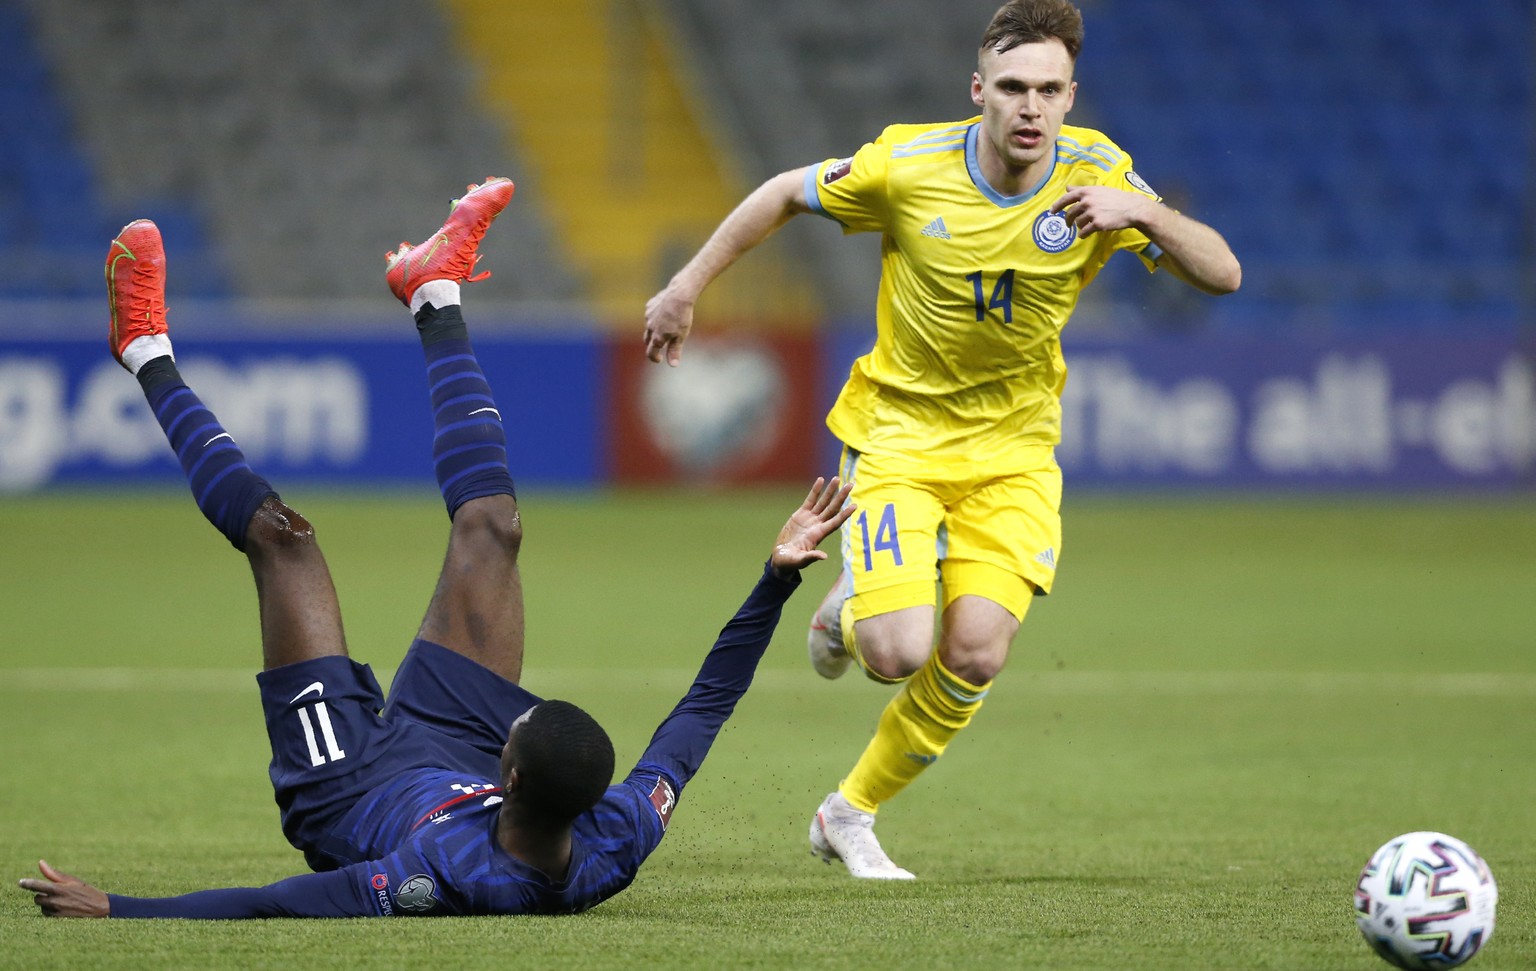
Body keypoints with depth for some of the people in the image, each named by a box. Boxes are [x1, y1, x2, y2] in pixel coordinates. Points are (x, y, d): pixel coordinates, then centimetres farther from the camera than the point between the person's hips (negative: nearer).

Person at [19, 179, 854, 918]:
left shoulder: (453, 877, -49)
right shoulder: (617, 847, -37)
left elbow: (273, 906, -45)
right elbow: (704, 706, -24)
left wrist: (111, 909, -44)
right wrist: (779, 577, -25)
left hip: (344, 790, -4)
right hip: (456, 753, 4)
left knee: (279, 536, -2)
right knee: (490, 526, 6)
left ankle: (148, 353, 24)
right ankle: (435, 295, 31)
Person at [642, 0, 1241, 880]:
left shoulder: (1097, 175, -12)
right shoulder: (908, 166, -17)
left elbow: (1222, 274, -14)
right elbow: (786, 195, 1)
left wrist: (1144, 215, -33)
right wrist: (686, 289, 4)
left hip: (1013, 449, 2)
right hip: (900, 433, -2)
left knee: (976, 656, -13)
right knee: (897, 653, -19)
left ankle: (853, 813, 13)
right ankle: (851, 611, 22)